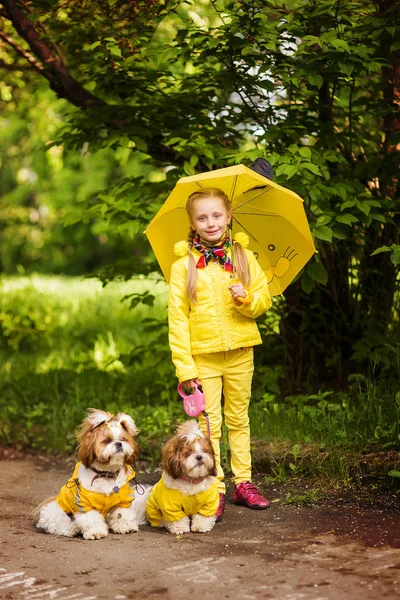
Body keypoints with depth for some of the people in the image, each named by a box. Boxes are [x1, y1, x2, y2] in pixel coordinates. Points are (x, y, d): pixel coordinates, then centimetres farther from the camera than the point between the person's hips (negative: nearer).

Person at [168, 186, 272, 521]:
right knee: (209, 423, 2)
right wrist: (184, 365, -10)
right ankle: (216, 490, 9)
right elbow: (177, 317, -4)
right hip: (203, 355, -2)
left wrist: (247, 298, -18)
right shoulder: (183, 265, -3)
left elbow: (265, 299, 6)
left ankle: (243, 483, 21)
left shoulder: (244, 257, 4)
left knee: (239, 419, 12)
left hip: (240, 352, 2)